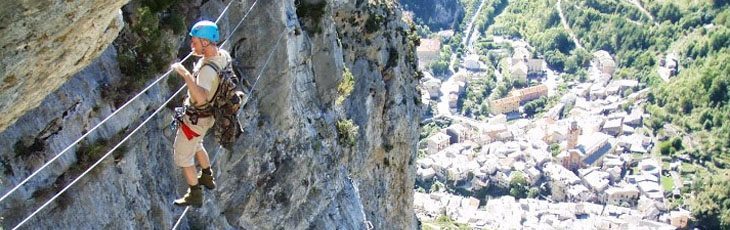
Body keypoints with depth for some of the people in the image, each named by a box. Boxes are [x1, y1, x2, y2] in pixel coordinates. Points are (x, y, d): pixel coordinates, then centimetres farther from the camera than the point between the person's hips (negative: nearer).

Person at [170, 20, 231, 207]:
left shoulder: (208, 70, -39)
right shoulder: (223, 55, -13)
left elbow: (201, 98, -55)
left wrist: (186, 74, -58)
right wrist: (201, 55, 11)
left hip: (196, 119, -9)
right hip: (207, 114, 9)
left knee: (182, 155, 12)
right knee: (195, 145, 33)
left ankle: (195, 195, 25)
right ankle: (207, 178, 51)